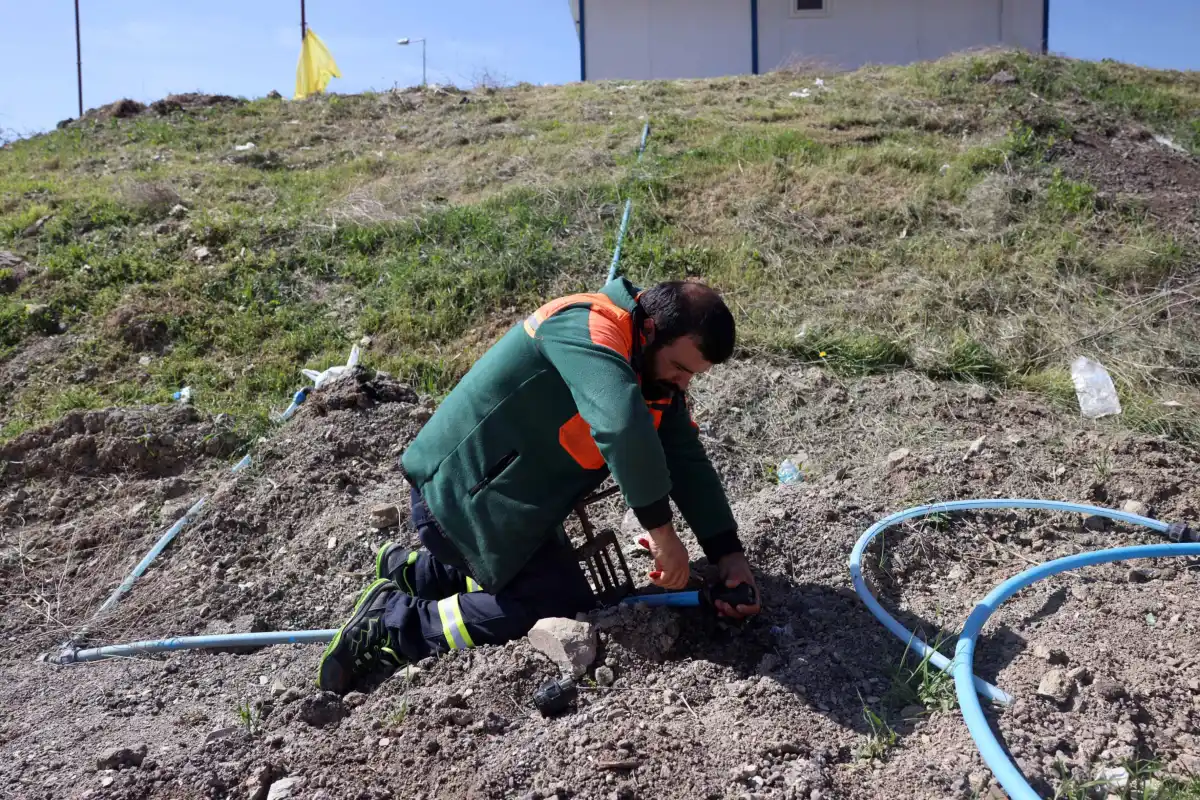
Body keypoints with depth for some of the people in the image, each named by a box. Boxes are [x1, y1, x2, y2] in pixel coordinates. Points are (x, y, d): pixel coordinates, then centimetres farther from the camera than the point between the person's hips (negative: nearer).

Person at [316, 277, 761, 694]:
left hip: (514, 501, 10)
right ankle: (395, 622, -2)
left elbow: (688, 462, 2)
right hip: (460, 497, -10)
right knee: (565, 613, -10)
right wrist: (661, 531, -34)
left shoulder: (657, 368, 3)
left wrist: (728, 554, -8)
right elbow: (621, 426, -43)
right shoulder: (587, 328, -27)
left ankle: (408, 572, 32)